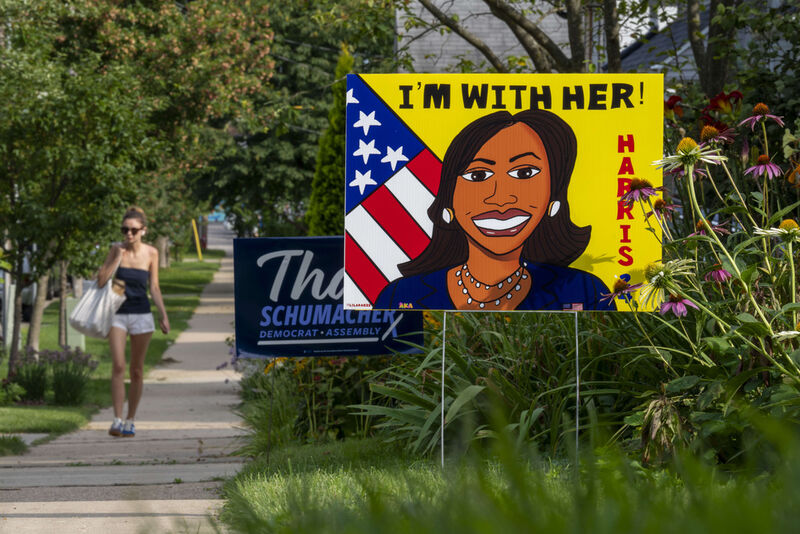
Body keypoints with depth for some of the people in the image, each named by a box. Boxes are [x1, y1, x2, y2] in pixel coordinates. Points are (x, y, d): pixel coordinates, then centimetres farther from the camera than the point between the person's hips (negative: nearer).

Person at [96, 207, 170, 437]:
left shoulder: (151, 253, 0)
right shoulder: (116, 249, -2)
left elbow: (154, 288, 6)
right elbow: (102, 281, -8)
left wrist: (163, 315, 0)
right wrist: (118, 257, -13)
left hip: (141, 315, 1)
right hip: (117, 314, -1)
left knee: (136, 370, 6)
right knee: (118, 366, -15)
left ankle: (130, 420, 16)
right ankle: (117, 419, -16)